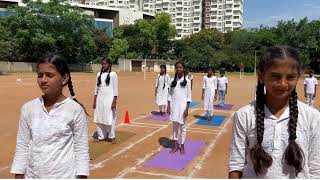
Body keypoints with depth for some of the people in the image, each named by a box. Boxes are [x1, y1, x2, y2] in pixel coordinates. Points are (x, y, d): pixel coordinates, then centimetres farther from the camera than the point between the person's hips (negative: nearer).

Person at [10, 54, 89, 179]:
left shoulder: (75, 109, -12)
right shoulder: (28, 108, -2)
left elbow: (81, 149, -7)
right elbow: (22, 147, 4)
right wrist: (18, 176, 3)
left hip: (65, 175, -3)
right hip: (32, 175, 3)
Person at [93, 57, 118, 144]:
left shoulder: (113, 74, -5)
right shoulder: (99, 74, 10)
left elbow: (115, 89, -7)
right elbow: (97, 88, 13)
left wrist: (114, 101, -13)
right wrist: (94, 100, 10)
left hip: (109, 99, -5)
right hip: (99, 99, 5)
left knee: (110, 118, -2)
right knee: (99, 118, 8)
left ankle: (112, 137, 11)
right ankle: (101, 136, 19)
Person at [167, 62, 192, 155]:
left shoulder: (187, 81, -4)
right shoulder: (173, 80, 4)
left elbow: (189, 96, -5)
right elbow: (170, 94, 7)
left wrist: (187, 109, -10)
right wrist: (168, 107, 1)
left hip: (182, 106, -3)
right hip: (174, 106, 3)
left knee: (182, 127, 6)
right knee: (175, 126, 12)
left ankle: (182, 147, 20)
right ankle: (175, 145, 25)